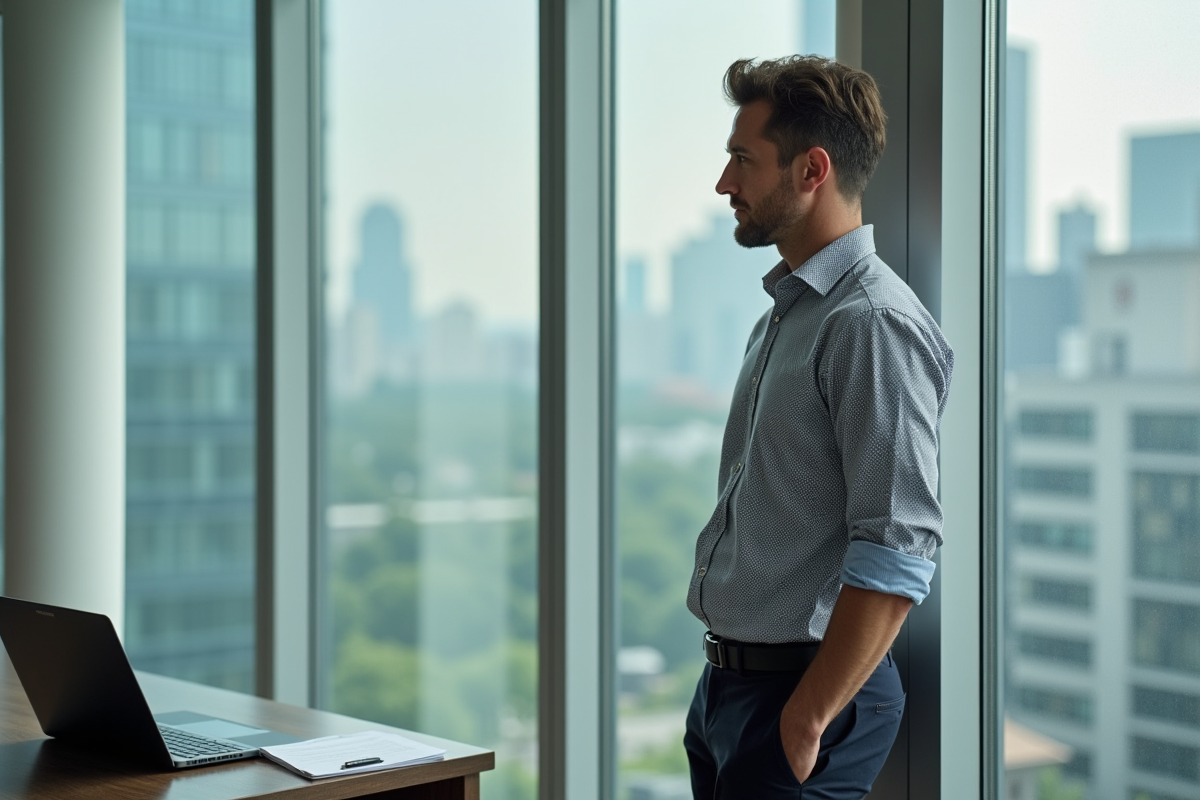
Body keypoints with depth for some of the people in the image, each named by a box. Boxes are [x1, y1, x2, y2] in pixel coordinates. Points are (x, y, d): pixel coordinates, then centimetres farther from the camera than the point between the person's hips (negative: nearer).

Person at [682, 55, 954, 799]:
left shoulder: (875, 324, -17)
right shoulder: (782, 316, 14)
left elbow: (897, 555, -23)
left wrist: (806, 720, -21)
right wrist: (725, 673, 16)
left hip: (806, 692, -9)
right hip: (727, 683, 9)